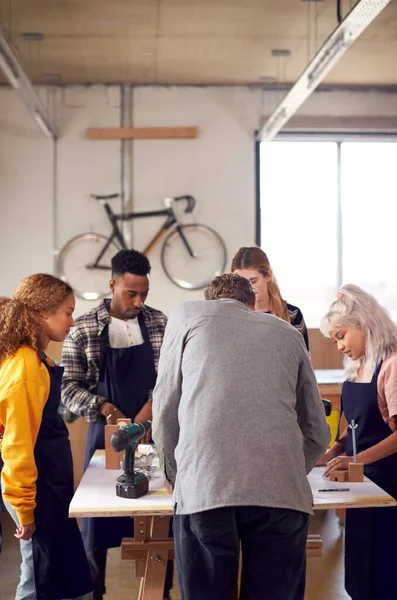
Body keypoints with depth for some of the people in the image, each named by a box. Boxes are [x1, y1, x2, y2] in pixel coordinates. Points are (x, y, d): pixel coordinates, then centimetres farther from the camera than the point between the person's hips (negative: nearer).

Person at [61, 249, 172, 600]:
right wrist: (104, 407, -18)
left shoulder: (159, 323, 2)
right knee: (99, 517, 6)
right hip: (107, 433, -1)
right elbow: (69, 386, -2)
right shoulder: (84, 329, -3)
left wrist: (152, 405, -17)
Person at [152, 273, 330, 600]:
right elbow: (318, 432, 23)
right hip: (282, 491, 2)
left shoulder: (187, 314, 18)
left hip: (205, 488, -2)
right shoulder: (289, 333, 24)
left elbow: (165, 410, 16)